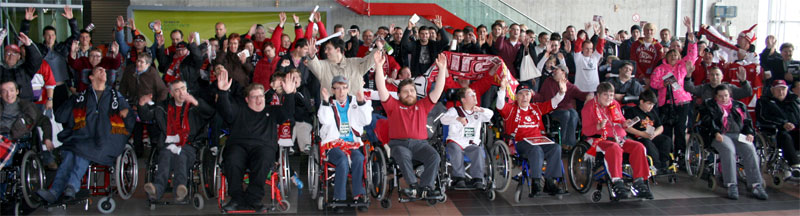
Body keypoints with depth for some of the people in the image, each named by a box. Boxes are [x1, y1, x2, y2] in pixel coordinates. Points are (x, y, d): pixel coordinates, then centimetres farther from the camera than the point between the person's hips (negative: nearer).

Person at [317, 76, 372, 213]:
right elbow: (325, 121, -10)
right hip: (333, 144, -2)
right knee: (343, 160, -33)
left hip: (353, 143, 2)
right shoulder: (328, 103, 8)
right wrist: (326, 103, -20)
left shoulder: (354, 102, 14)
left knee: (358, 159, -31)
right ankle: (339, 198, -28)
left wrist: (362, 103, -10)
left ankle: (359, 196, -27)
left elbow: (366, 120, 3)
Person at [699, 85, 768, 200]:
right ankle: (731, 185, -36)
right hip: (721, 136, -3)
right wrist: (716, 133, -16)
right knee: (728, 150, -35)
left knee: (750, 150, -27)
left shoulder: (739, 105, 27)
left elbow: (747, 121, 23)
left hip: (739, 135, 3)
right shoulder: (710, 106, 16)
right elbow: (707, 121, 1)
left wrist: (750, 133, 3)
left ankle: (756, 185, -30)